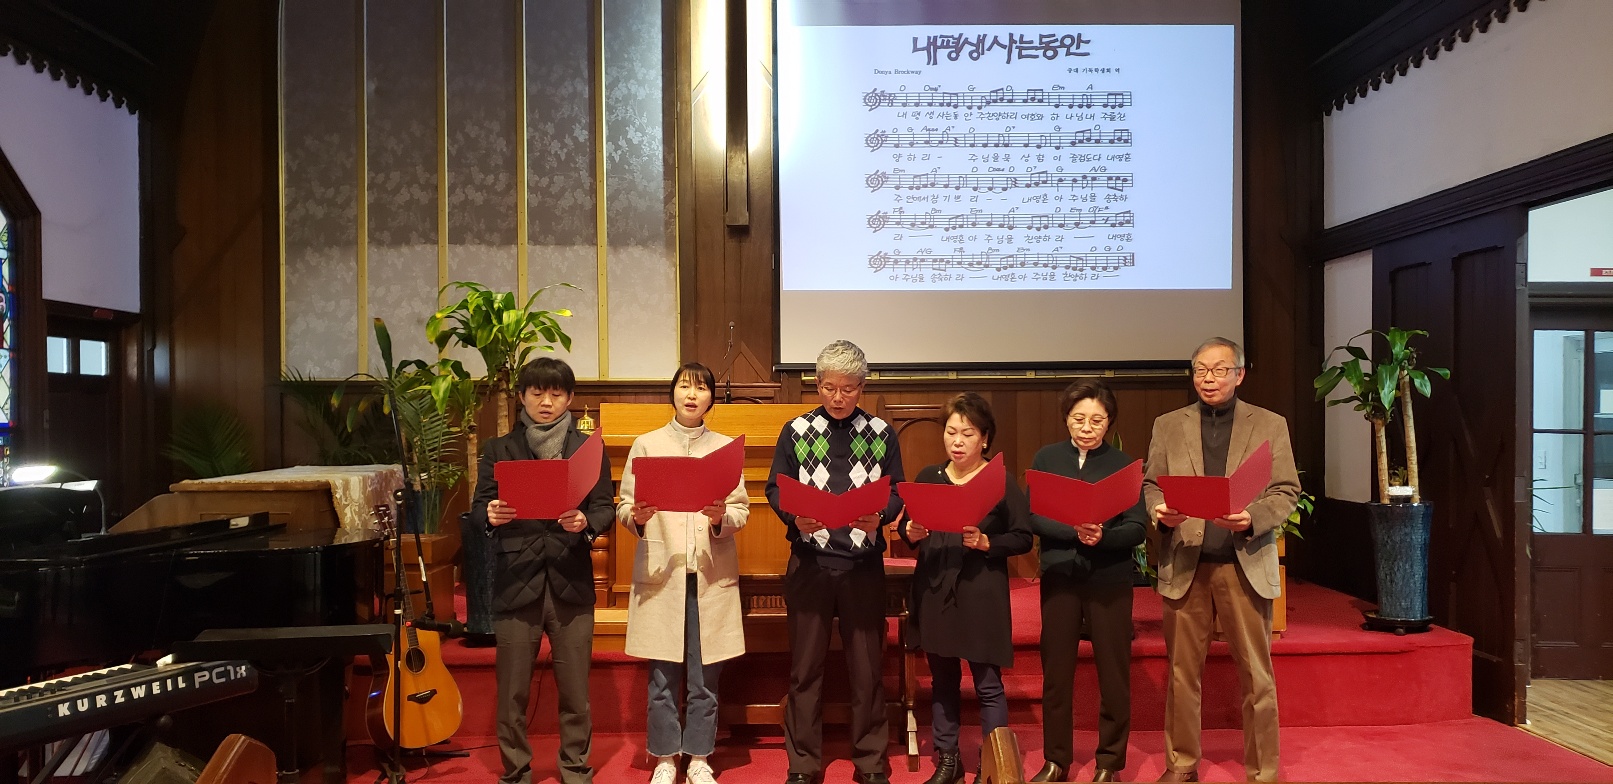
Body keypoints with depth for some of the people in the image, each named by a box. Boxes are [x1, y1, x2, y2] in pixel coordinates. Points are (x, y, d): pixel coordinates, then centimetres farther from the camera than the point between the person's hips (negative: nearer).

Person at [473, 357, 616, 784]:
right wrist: (491, 515, -20)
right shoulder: (498, 449, 10)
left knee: (575, 692, 5)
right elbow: (478, 509, 2)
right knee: (511, 693, 4)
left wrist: (586, 523, -18)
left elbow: (605, 509, 3)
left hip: (571, 583, 0)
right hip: (516, 583, 0)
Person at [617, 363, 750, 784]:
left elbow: (742, 510, 5)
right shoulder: (646, 444, 6)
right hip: (660, 572, -1)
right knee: (662, 676, 3)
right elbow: (623, 506, 3)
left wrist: (721, 518, -16)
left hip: (712, 574, 1)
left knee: (705, 676, 5)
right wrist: (636, 517, -18)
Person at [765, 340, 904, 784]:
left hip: (864, 564, 0)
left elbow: (897, 494, 3)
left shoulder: (882, 434, 5)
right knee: (806, 667, 7)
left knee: (867, 665, 8)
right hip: (809, 562, 0)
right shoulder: (796, 431, 4)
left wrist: (879, 515, -17)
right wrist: (795, 516, -17)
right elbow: (775, 489, 3)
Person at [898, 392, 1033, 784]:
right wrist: (910, 533, -10)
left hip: (981, 594, -4)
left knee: (988, 684, 2)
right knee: (942, 681, 13)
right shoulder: (927, 477, 7)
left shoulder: (1001, 480, -4)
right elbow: (906, 528, 12)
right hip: (934, 591, 4)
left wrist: (985, 542, -21)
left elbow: (1023, 538, -6)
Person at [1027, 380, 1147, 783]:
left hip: (1110, 580, -1)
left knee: (1113, 674, 6)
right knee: (1056, 672, 8)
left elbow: (1137, 527, -5)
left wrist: (1102, 537, -24)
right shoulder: (1046, 458, 3)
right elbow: (1034, 518, -4)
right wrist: (1076, 531, -20)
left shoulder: (1123, 463, 0)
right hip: (1059, 577, 1)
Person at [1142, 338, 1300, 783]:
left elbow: (1287, 492, 1)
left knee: (1256, 676, 5)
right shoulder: (1168, 426, 10)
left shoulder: (1270, 425, 6)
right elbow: (1151, 485, 9)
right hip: (1184, 565, 1)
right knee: (1182, 673, 8)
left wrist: (1252, 519, -17)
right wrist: (1159, 511, -13)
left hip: (1246, 565, -1)